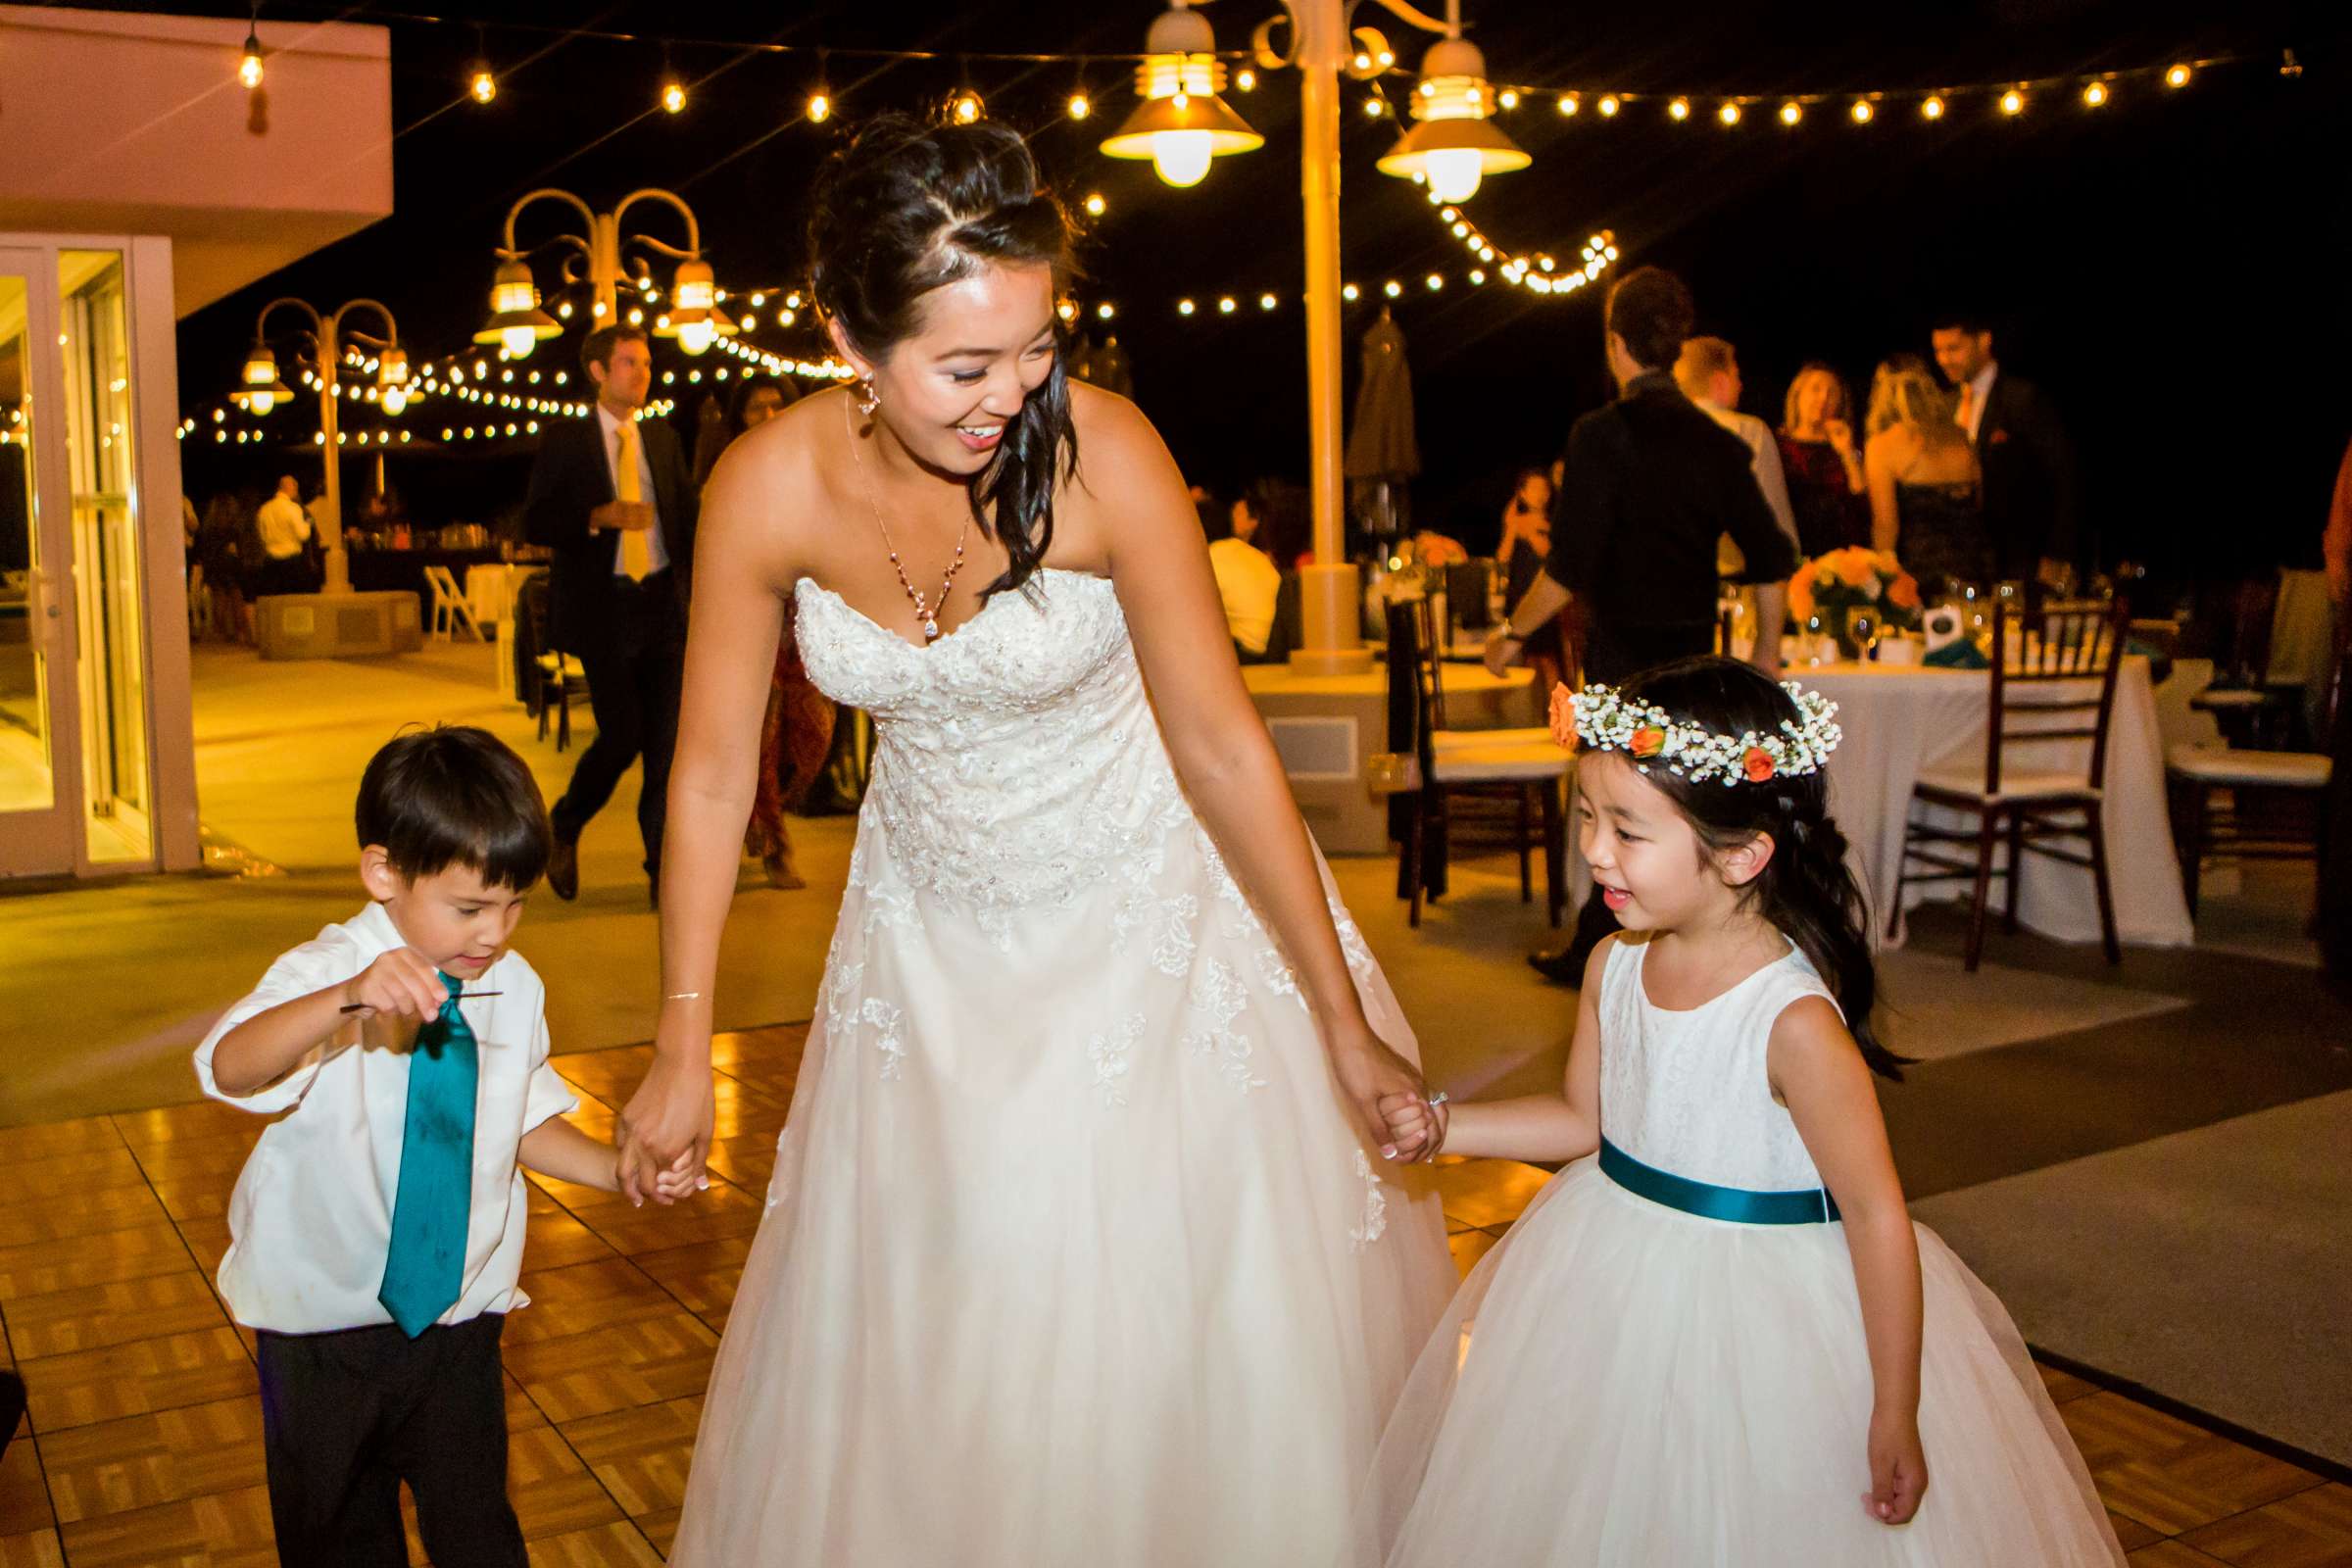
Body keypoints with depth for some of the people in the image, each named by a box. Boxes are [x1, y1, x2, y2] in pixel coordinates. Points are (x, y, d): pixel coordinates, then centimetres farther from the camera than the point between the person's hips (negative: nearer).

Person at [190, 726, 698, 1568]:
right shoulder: (323, 973, -20)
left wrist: (621, 1170, -7)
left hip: (460, 1311, 3)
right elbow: (229, 1068, -40)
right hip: (324, 1318, -2)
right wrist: (348, 1000, -57)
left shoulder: (514, 988, -5)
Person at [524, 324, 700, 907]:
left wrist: (699, 577, 3)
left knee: (667, 738, 1)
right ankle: (564, 829, 20)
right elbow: (535, 523, -4)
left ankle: (664, 866, 9)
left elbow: (688, 509, 18)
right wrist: (600, 516, -18)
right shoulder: (565, 441, 1)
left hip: (664, 601, 4)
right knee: (621, 736, -8)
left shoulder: (662, 437, 13)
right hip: (605, 607, -4)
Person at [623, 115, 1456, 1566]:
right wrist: (685, 1048, -5)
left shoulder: (1105, 454, -27)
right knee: (923, 1313, 16)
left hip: (1143, 906, -2)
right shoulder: (771, 488, -20)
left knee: (1178, 1306, 8)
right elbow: (714, 769, -9)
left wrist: (1346, 1024, -15)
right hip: (935, 930, 3)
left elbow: (1223, 746, -21)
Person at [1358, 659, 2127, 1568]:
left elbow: (1875, 1214, -21)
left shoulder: (1794, 1022, -27)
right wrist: (1445, 1127, -3)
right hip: (1615, 1290, 7)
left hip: (1761, 1316, -6)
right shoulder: (1614, 966, -5)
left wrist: (1897, 1417, -16)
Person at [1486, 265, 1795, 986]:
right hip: (1694, 649, 6)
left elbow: (1570, 566, -17)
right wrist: (1768, 646, 21)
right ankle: (1589, 953, 28)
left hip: (1624, 650, -6)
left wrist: (1514, 632, -4)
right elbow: (1771, 559, 8)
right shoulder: (1716, 441, 6)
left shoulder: (1602, 434, -12)